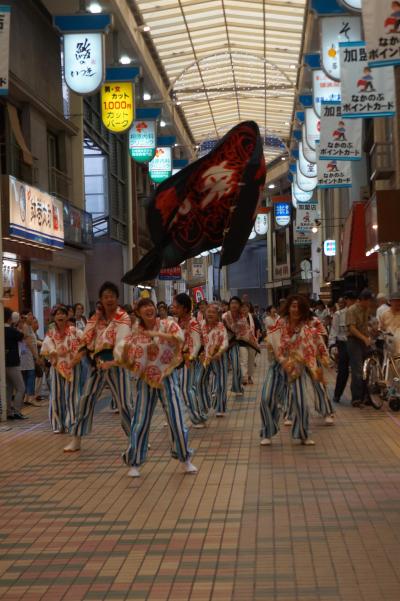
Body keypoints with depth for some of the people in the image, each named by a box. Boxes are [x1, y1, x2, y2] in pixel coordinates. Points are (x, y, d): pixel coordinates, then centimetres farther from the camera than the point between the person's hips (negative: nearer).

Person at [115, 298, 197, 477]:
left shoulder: (168, 325, -7)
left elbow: (179, 338, -28)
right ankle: (134, 463, 15)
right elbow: (126, 362, 0)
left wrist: (157, 334, -37)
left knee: (176, 419, 0)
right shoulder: (135, 334, -1)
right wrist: (125, 352, -22)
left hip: (167, 378, -1)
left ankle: (185, 459, 16)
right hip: (146, 381, 1)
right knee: (140, 421, 3)